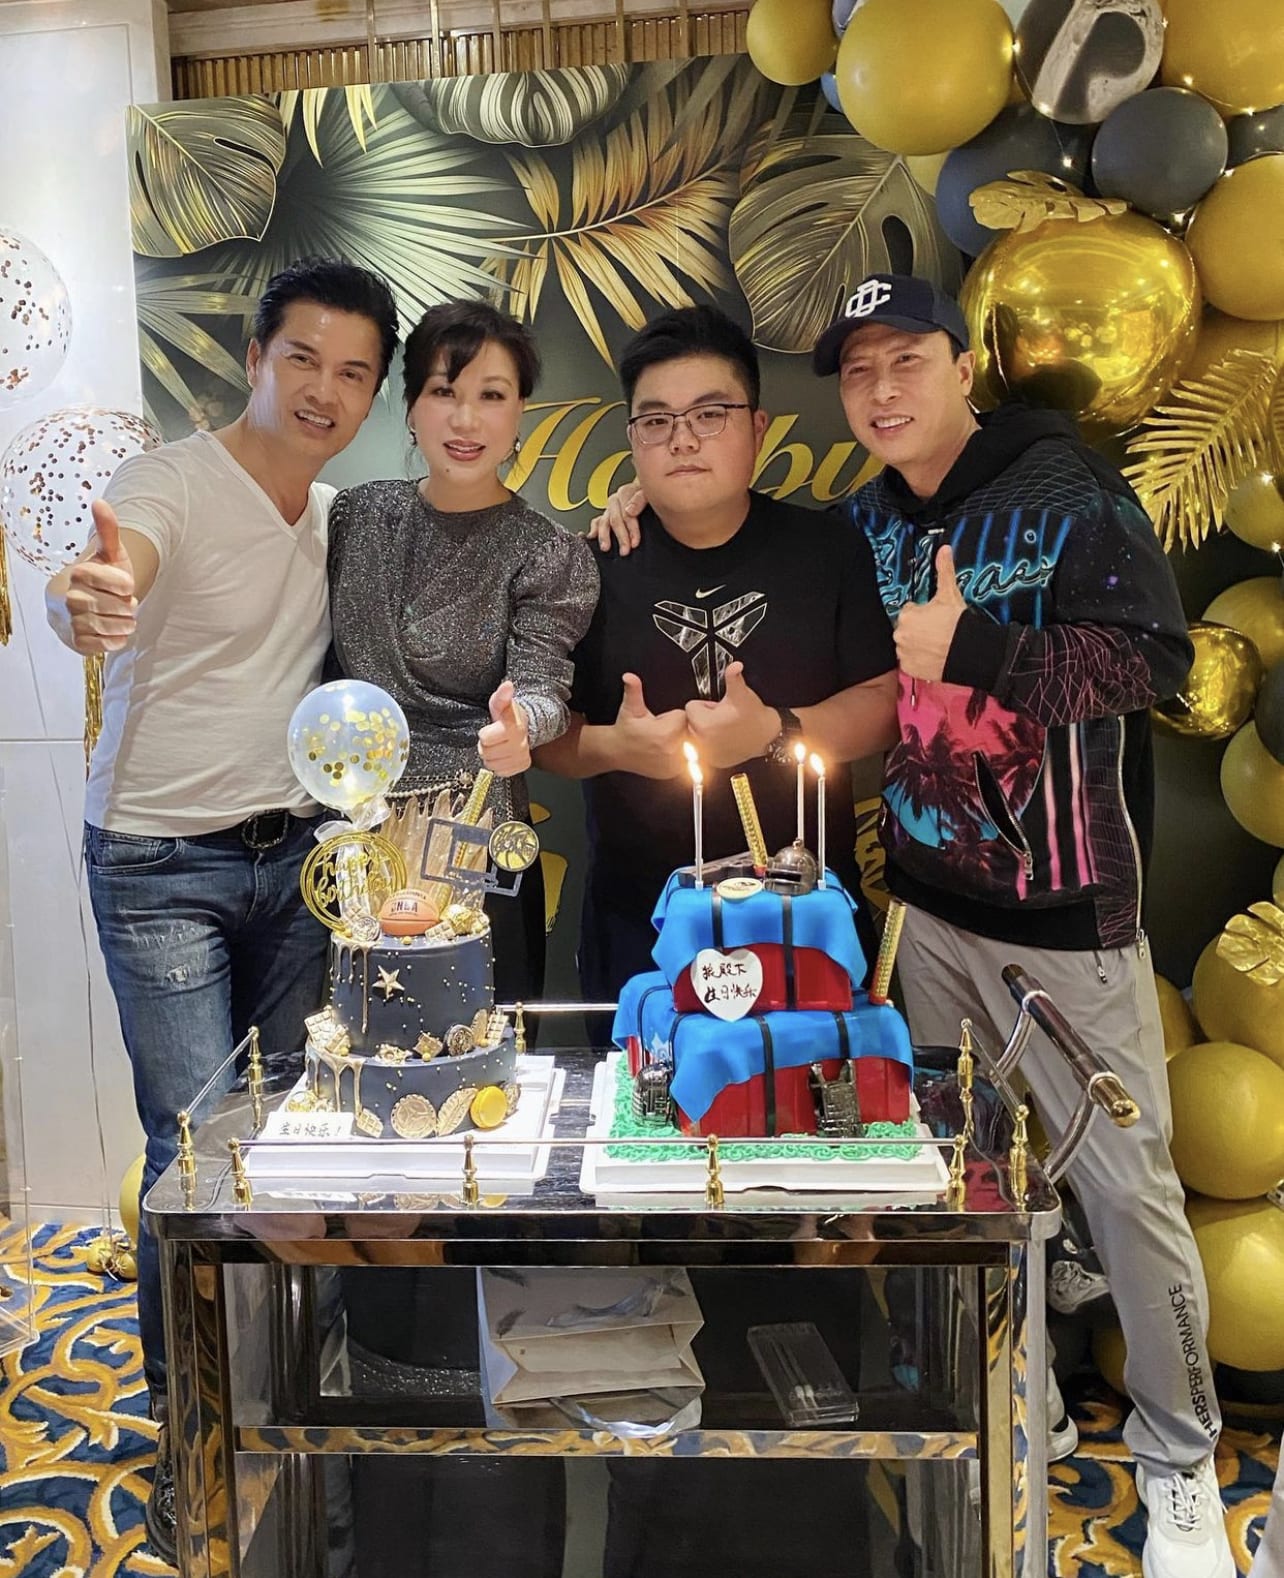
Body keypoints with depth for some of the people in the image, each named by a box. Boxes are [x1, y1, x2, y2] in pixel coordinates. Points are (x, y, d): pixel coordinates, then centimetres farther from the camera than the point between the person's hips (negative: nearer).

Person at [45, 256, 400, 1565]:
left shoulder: (340, 518, 8)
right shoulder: (172, 482, -11)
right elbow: (110, 577, -31)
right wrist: (84, 602, -56)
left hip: (294, 854, 5)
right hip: (163, 866, -5)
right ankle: (181, 1433, 14)